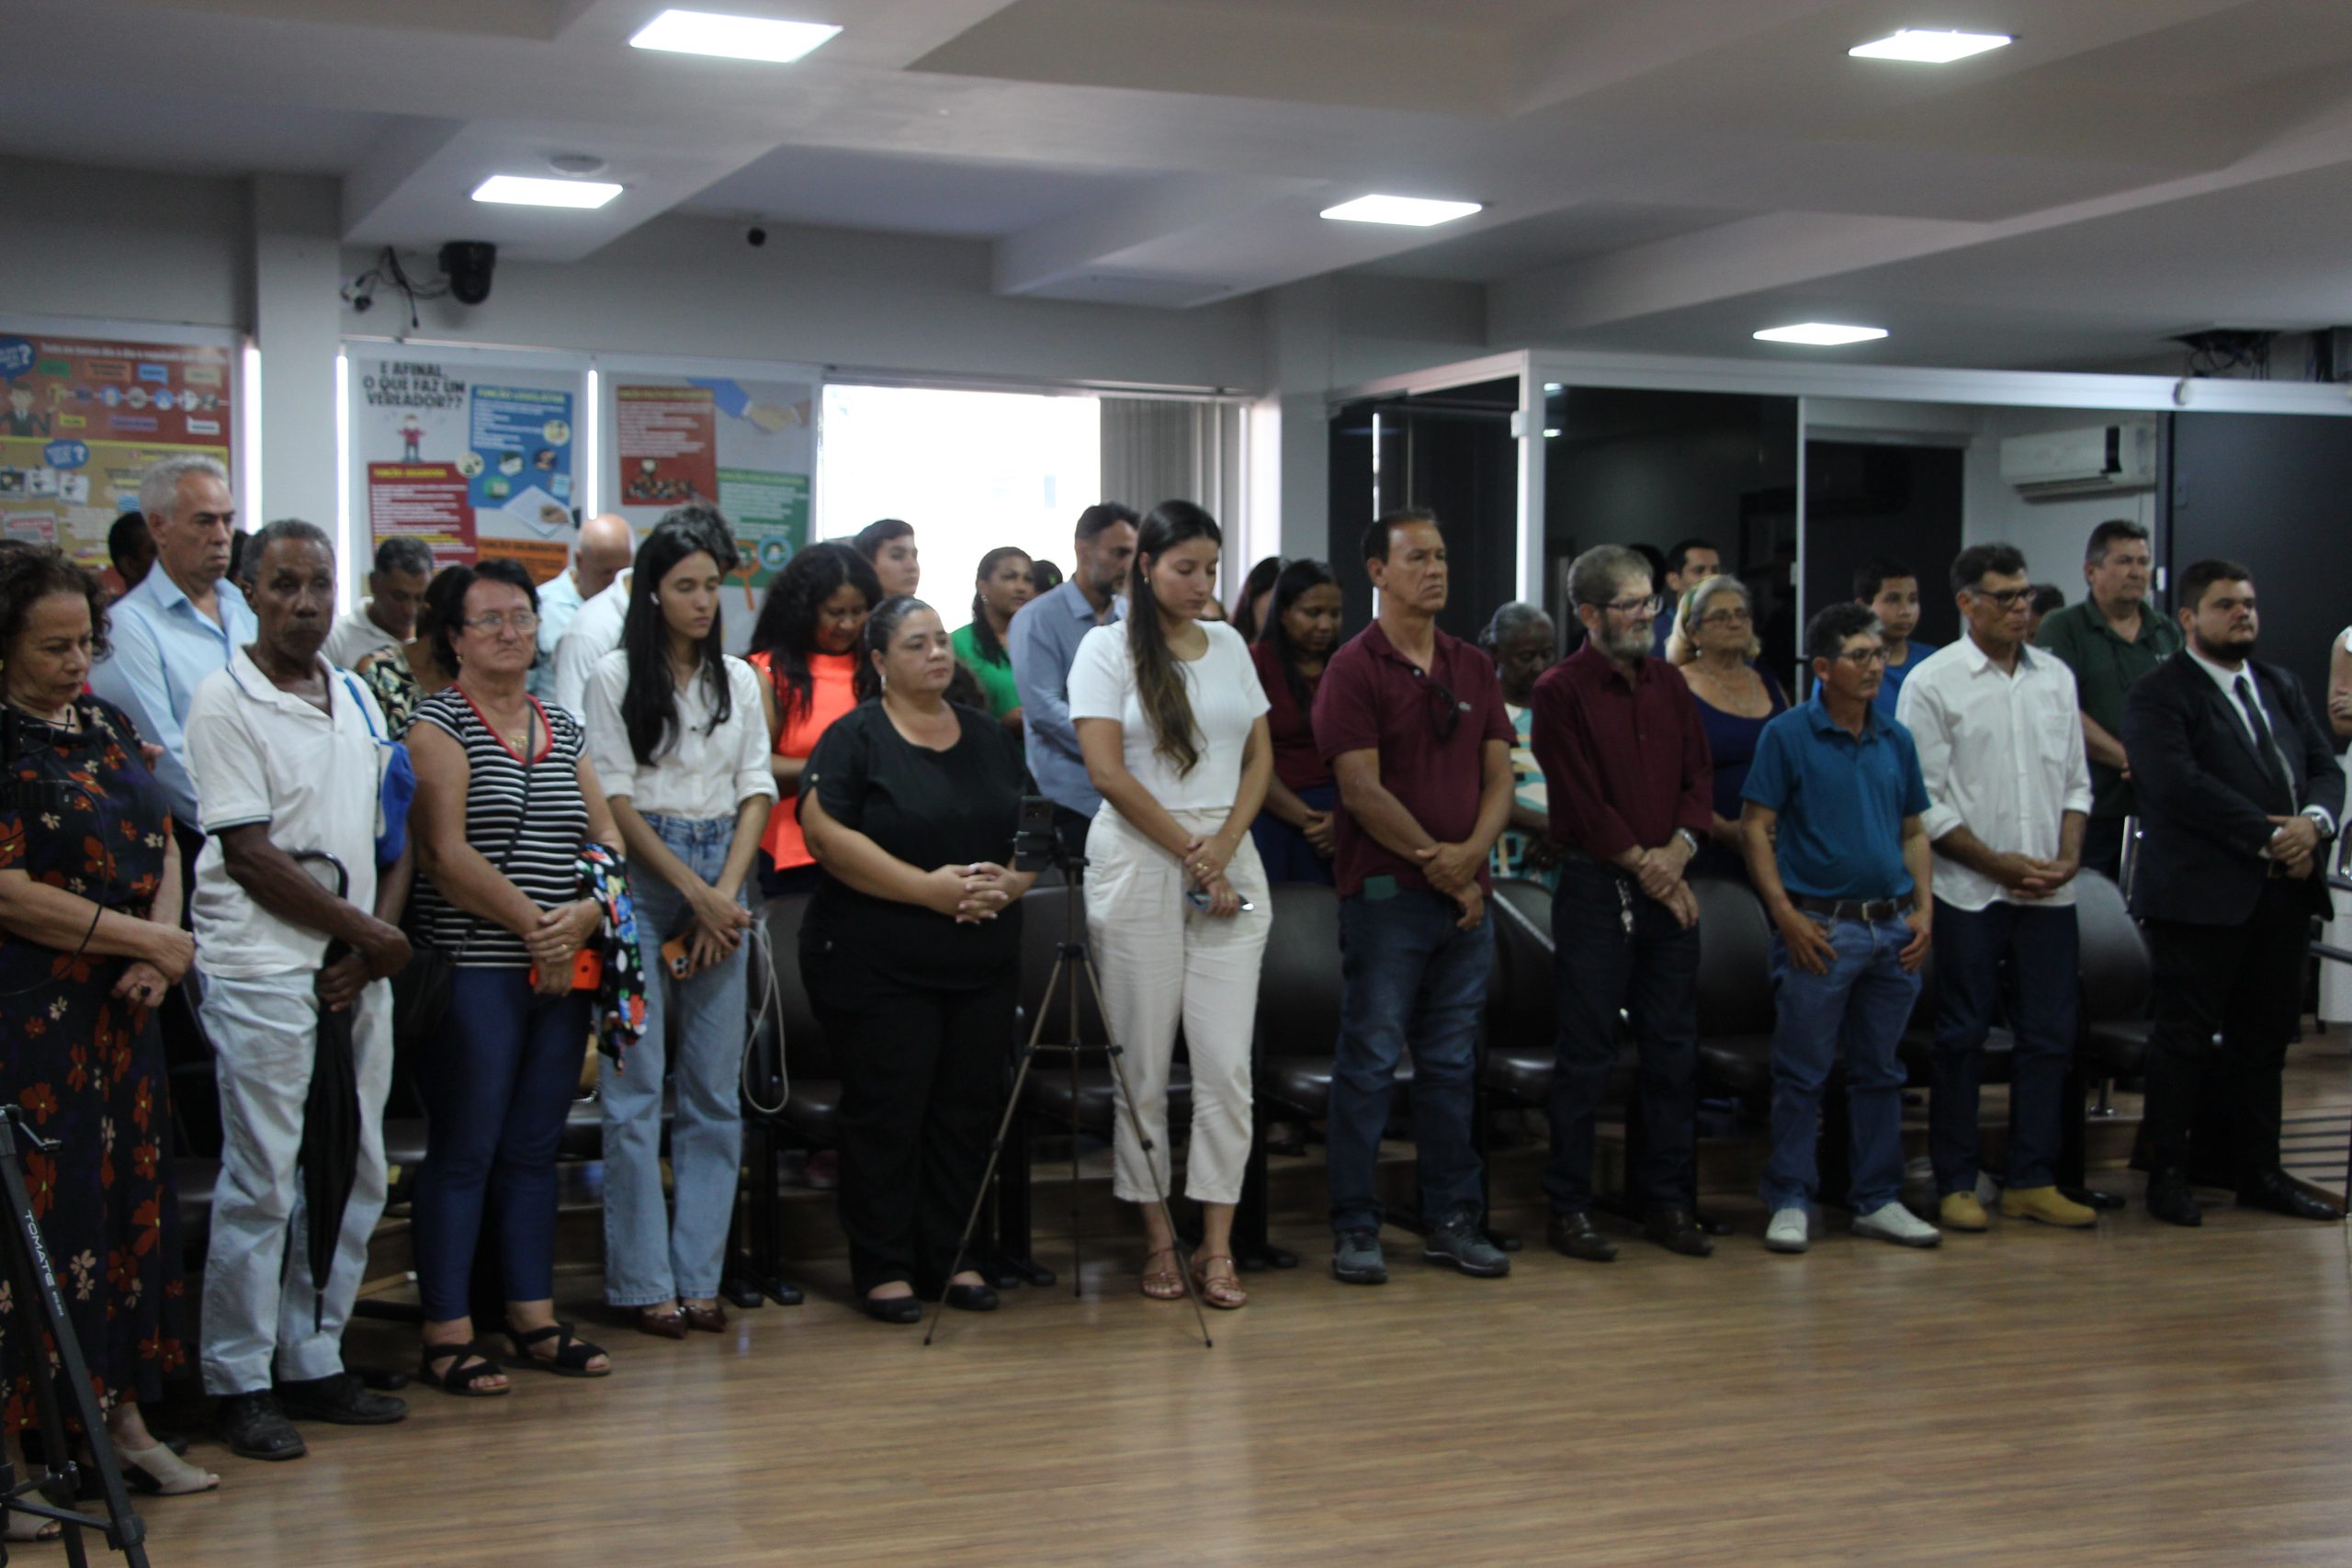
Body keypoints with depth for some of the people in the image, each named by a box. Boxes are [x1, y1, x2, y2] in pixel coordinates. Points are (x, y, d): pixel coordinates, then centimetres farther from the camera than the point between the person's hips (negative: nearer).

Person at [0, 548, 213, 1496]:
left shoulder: (106, 727, 12)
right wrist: (151, 942, -12)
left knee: (131, 1201, 10)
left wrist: (157, 959, -3)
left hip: (122, 1010, 7)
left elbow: (162, 845, 14)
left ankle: (121, 1417, 21)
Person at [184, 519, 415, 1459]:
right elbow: (249, 855, -12)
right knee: (263, 1182, -3)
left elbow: (396, 835, 14)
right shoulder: (225, 702, -6)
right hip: (264, 970, -6)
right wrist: (370, 932, -8)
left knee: (356, 1175, 9)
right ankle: (239, 1383, 7)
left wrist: (374, 945, -2)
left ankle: (314, 1361, 21)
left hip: (358, 970, 7)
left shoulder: (358, 700, 14)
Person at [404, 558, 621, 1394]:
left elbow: (610, 842, 13)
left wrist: (586, 914, -7)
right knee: (463, 1153, -3)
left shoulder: (563, 731, 16)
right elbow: (445, 854, -13)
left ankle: (535, 1320, 18)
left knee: (534, 1150, 11)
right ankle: (447, 1336, 3)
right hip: (474, 971, -6)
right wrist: (535, 925, -14)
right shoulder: (437, 724, -3)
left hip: (562, 973, 6)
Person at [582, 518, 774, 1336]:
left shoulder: (738, 679, 13)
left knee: (716, 1090, 4)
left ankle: (699, 1275, 10)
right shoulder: (617, 676, 0)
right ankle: (644, 1281, 2)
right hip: (642, 878, -4)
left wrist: (725, 892, -4)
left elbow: (757, 791, 9)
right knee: (635, 1090, -4)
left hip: (723, 881, 4)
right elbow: (616, 798, -4)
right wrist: (694, 891, -9)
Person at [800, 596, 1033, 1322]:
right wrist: (929, 888, -19)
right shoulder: (854, 737, -3)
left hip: (983, 962, 5)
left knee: (968, 1110, 7)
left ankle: (949, 1258, 18)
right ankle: (883, 1268, 8)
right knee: (886, 1112, -2)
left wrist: (1008, 881, -7)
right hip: (879, 962, -5)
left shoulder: (990, 737, 14)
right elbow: (827, 835, -15)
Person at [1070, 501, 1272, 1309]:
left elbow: (1260, 757, 12)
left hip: (1230, 864, 4)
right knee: (1143, 1065, 0)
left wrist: (1224, 849, -4)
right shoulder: (1107, 648, 1)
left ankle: (1217, 1245, 3)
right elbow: (1109, 772, -7)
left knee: (1227, 1062, -1)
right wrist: (1190, 853, -9)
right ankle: (1158, 1238, 9)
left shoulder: (1229, 646, 14)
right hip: (1139, 864, -3)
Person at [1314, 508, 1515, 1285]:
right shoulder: (1354, 668, -5)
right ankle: (1354, 1228, 5)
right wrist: (1438, 866, -10)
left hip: (1466, 893, 6)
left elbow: (1499, 776, 10)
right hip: (1386, 892, -5)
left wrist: (1470, 854, -8)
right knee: (1369, 1060, -2)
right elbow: (1362, 789, -11)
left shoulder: (1474, 668, 13)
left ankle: (1453, 1221, 18)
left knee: (1451, 1062, 11)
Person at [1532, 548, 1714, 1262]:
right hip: (1597, 887, -5)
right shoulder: (1561, 691, -5)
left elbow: (1699, 774, 10)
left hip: (1669, 886, 5)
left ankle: (1667, 1199, 17)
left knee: (1673, 1049, 7)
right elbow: (1579, 800, -10)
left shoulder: (1668, 683, 13)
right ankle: (1570, 1208, 6)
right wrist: (1641, 863, -11)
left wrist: (1679, 848, -6)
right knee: (1587, 1055, -2)